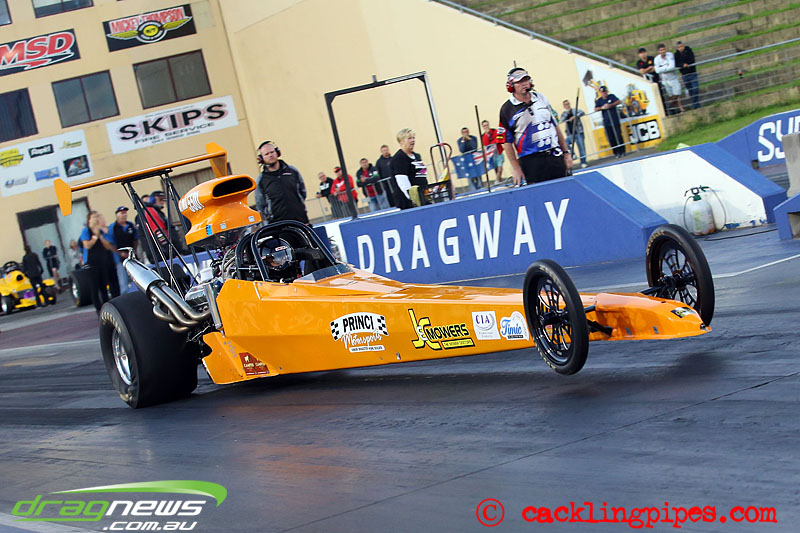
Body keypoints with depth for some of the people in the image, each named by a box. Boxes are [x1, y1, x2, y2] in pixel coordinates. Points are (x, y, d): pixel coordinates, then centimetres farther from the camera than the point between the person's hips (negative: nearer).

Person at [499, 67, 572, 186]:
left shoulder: (541, 98, 12)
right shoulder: (507, 109, -3)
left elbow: (555, 126, 17)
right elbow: (507, 142, -3)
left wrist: (566, 152, 13)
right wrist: (515, 168, -8)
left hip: (555, 157, 5)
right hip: (531, 162, -5)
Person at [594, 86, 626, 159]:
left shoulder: (612, 96, 5)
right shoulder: (599, 100, 8)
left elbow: (619, 102, -7)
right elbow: (595, 109, -3)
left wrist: (610, 105, -17)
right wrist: (602, 107, -19)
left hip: (615, 121, -1)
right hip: (606, 122, 1)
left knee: (618, 136, -3)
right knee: (610, 138, -2)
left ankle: (622, 151, 4)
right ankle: (616, 153, 4)